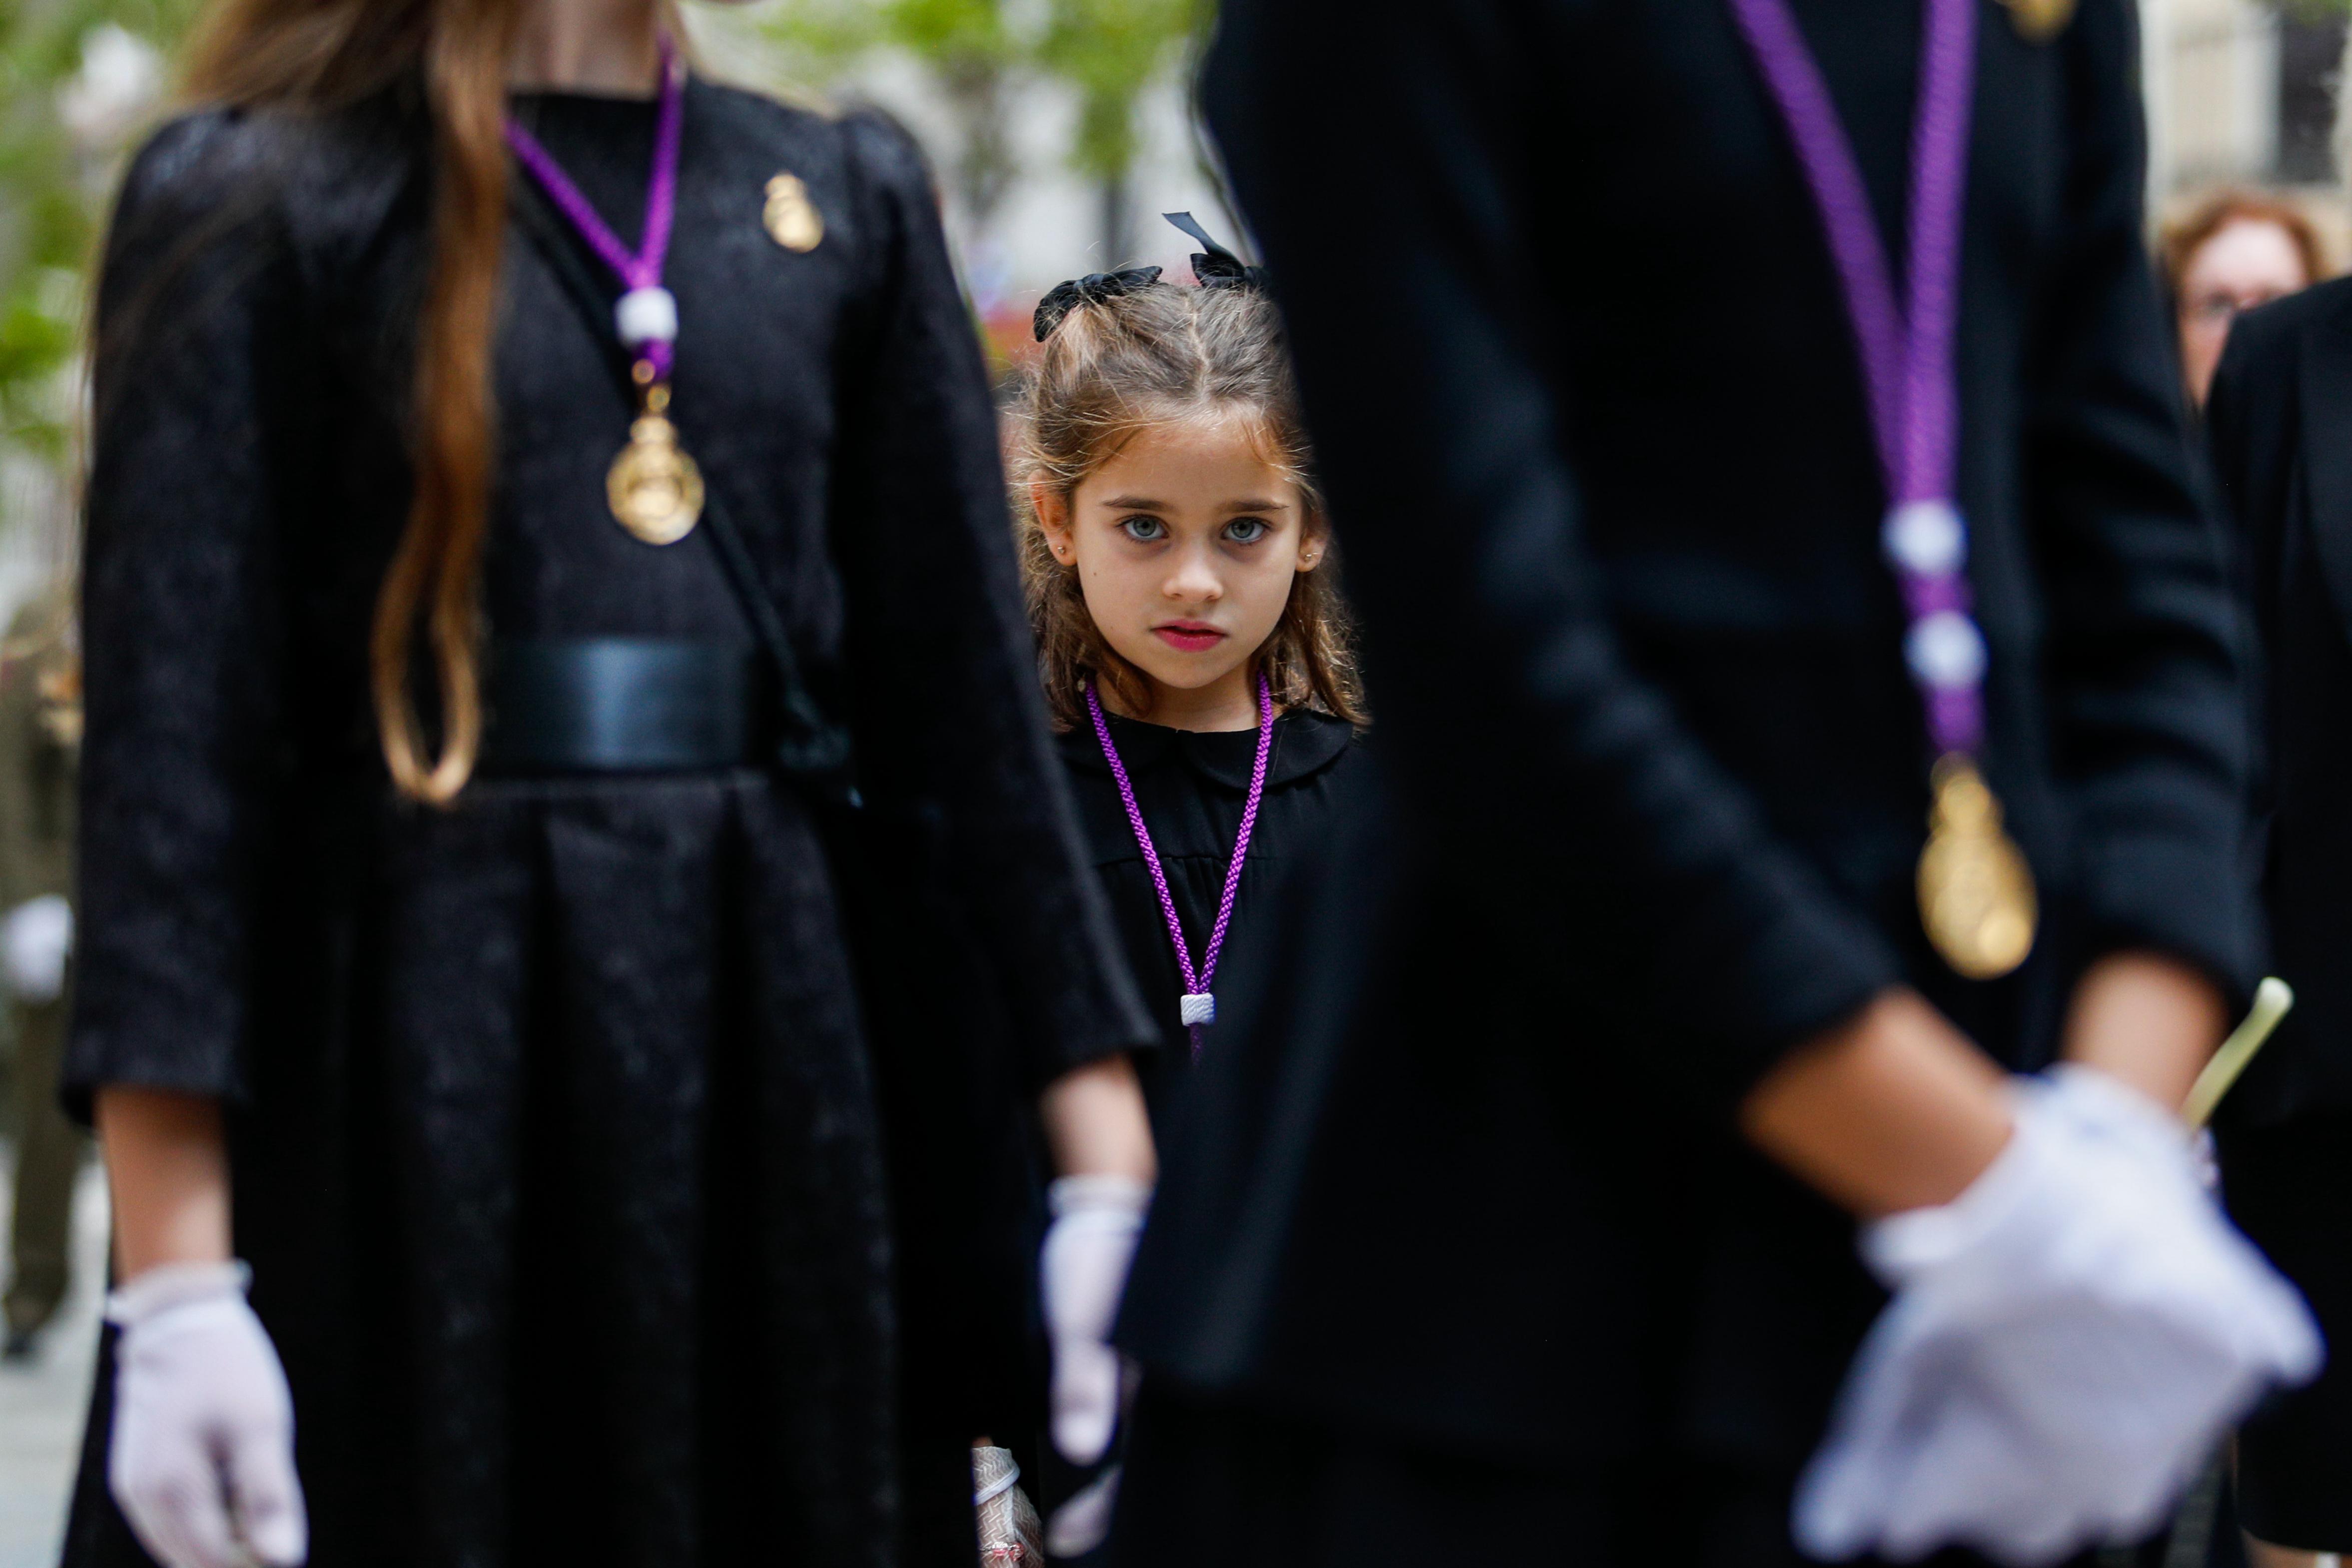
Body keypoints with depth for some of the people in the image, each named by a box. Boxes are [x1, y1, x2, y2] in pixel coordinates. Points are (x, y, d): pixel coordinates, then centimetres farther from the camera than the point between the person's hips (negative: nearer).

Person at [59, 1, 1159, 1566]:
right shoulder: (252, 198, 0)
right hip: (409, 1133, -4)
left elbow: (971, 697, 9)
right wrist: (172, 1287, -15)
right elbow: (171, 739, -7)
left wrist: (1114, 1185, 0)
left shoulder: (843, 200, 13)